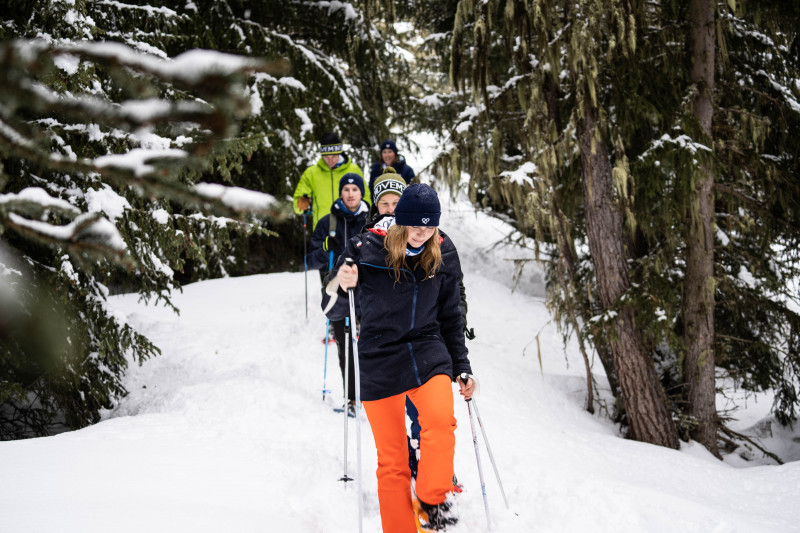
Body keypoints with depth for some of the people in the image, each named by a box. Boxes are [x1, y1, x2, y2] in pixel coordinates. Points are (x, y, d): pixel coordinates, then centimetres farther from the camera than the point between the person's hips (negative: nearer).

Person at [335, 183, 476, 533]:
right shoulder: (367, 248, -8)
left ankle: (431, 499, -9)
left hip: (428, 353, 2)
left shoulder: (443, 254, 2)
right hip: (379, 360, -2)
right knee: (391, 458, 1)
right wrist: (342, 286, -24)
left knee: (440, 419, -27)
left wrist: (462, 369, 13)